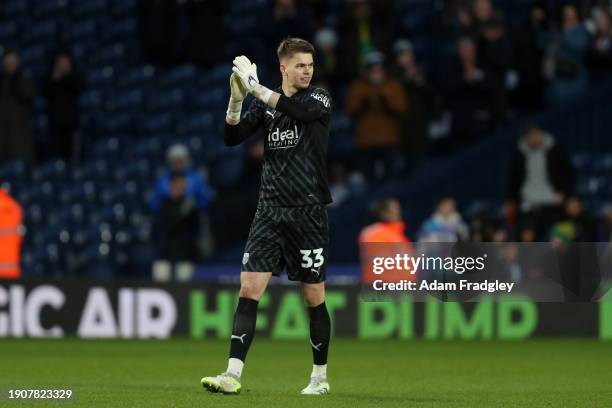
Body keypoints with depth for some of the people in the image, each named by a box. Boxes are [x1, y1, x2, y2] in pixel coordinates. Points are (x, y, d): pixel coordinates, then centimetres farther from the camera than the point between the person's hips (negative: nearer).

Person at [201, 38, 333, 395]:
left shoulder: (320, 99, -3)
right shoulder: (265, 103, 9)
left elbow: (298, 110, -25)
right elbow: (232, 137, 2)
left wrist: (254, 86, -27)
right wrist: (237, 98, -13)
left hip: (308, 213, -3)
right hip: (270, 211, 3)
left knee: (314, 297, 3)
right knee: (249, 289, -7)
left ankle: (320, 377, 18)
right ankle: (233, 375, -10)